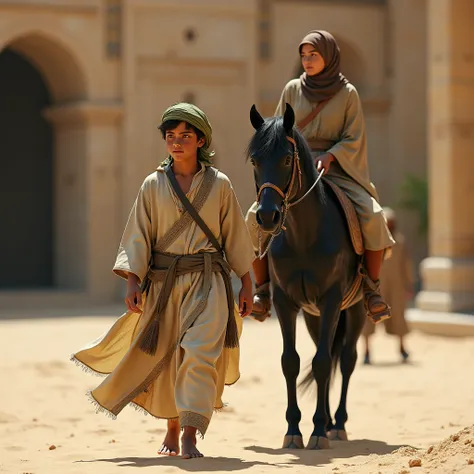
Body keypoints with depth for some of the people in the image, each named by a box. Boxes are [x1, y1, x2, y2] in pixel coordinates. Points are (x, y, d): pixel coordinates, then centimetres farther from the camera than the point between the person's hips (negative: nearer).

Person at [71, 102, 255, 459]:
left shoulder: (219, 184, 2)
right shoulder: (154, 185, 4)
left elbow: (235, 236, 7)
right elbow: (139, 236, 2)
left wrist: (247, 286, 7)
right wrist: (133, 282, -8)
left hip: (207, 280, -2)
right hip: (162, 281, 2)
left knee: (200, 351, -16)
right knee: (164, 355, 8)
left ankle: (190, 436, -17)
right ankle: (172, 429, 28)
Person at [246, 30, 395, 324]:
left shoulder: (347, 93, 1)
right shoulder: (293, 90, 7)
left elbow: (353, 139, -2)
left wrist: (329, 156, -20)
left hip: (336, 169, -2)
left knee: (373, 217, -27)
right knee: (256, 217, -20)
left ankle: (372, 288, -11)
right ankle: (263, 288, -6)